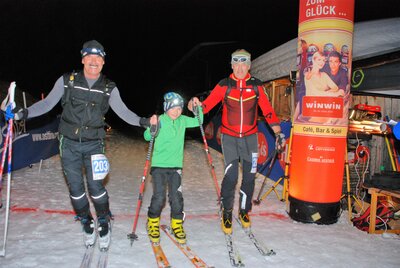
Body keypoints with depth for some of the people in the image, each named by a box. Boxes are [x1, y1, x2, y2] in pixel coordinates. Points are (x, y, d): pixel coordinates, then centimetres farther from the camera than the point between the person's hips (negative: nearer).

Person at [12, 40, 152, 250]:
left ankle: (104, 222, 15)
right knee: (75, 186, 7)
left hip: (93, 144, -1)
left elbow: (123, 111, 1)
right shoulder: (67, 81, -1)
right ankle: (86, 222, 27)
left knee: (95, 185, -8)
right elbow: (47, 103, 2)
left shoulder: (109, 88, 1)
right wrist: (24, 113, -11)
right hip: (69, 144, 1)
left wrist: (142, 121, -13)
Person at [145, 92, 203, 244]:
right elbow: (147, 137, -10)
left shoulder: (183, 120, 5)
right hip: (159, 165, -3)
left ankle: (177, 225, 21)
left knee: (176, 197, 2)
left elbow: (198, 122, 13)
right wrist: (152, 127, -29)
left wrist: (198, 108, 0)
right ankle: (153, 224, 20)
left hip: (176, 165, 3)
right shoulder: (160, 120, -7)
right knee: (159, 197, -4)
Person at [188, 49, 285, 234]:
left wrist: (278, 132, -2)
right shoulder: (224, 85, -3)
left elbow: (267, 110, 2)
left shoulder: (256, 86, 1)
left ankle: (244, 211, 28)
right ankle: (226, 213, 10)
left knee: (249, 176, 7)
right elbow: (208, 103, -10)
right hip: (229, 137, -2)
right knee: (231, 175, -11)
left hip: (250, 137, 2)